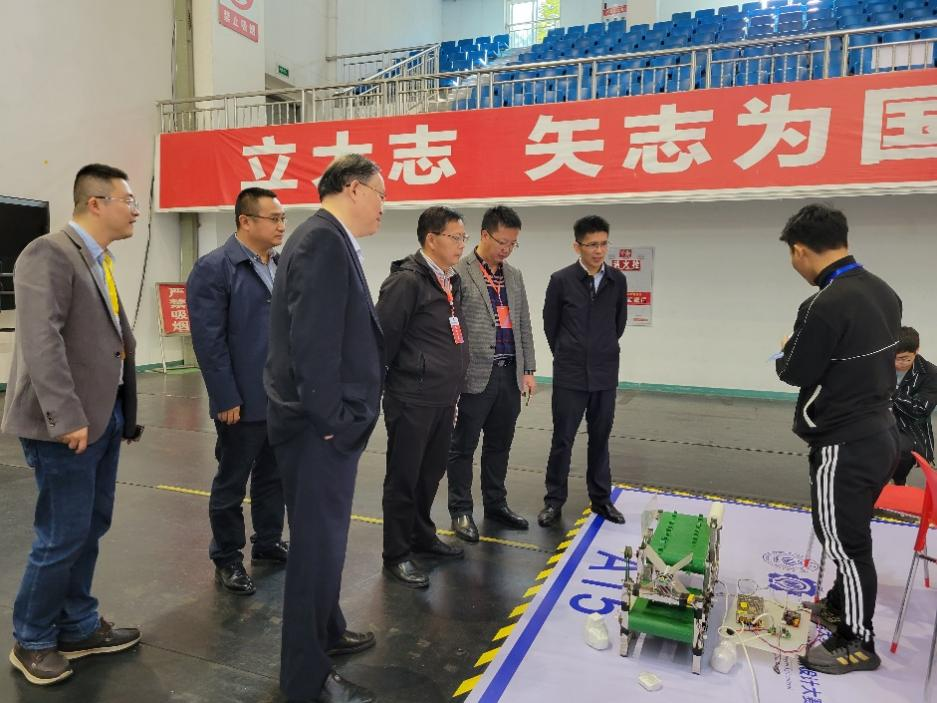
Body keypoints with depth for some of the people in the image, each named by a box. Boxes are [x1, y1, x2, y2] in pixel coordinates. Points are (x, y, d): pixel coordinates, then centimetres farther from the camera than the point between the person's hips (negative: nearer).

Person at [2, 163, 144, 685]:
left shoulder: (102, 261, 14)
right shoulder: (49, 254, -13)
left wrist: (122, 410, 11)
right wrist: (67, 417, -25)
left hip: (105, 415, 9)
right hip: (68, 423, -9)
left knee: (91, 527, 16)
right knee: (64, 535, 2)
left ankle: (78, 627, 31)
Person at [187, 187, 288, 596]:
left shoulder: (282, 267, 9)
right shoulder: (214, 268, -11)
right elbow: (209, 341, -15)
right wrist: (226, 399, -16)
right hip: (243, 401, -6)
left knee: (273, 477, 18)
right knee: (231, 484, 10)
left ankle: (268, 543, 36)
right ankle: (226, 559, 26)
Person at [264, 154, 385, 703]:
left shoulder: (330, 240, 13)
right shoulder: (323, 241, -18)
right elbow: (311, 341, -25)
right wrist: (331, 421, -19)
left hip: (331, 423, 10)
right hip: (319, 427, -10)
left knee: (326, 538, 23)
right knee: (319, 544, 3)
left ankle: (326, 632, 43)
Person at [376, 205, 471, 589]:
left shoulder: (452, 281, 12)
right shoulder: (407, 280, -15)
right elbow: (383, 336, -16)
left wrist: (452, 384, 17)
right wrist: (383, 384, -7)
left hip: (443, 398, 8)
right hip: (412, 399, -8)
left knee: (431, 472, 20)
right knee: (404, 478, 5)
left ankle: (421, 535, 38)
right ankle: (396, 555, 19)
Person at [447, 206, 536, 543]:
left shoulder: (515, 275, 14)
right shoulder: (459, 273, -7)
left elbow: (524, 325, 15)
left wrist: (528, 370, 11)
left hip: (510, 375, 6)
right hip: (475, 375, -6)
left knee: (499, 445, 16)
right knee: (463, 446, 5)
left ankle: (496, 504, 30)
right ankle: (461, 511, 18)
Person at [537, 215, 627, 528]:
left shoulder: (617, 280, 1)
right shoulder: (561, 280, -7)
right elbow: (550, 324, 3)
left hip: (605, 374, 3)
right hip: (570, 374, -2)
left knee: (600, 438, 13)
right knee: (562, 439, 4)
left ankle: (601, 498, 26)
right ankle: (554, 500, 18)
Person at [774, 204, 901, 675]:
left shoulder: (825, 306, -25)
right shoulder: (883, 292, 3)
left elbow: (795, 373, -15)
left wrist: (789, 351, 5)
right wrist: (809, 350, 11)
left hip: (845, 445, -9)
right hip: (881, 432, 9)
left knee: (845, 541, 7)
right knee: (850, 534, 24)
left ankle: (857, 642, 23)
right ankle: (840, 605, 42)